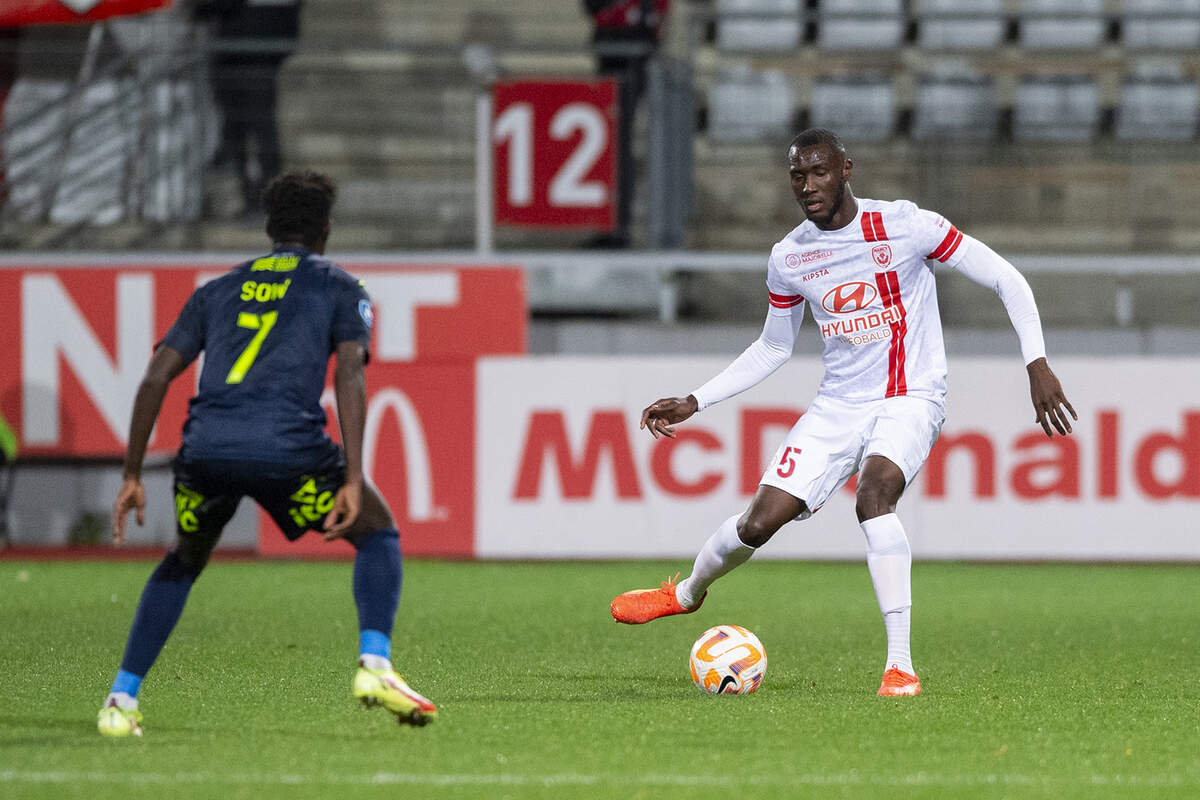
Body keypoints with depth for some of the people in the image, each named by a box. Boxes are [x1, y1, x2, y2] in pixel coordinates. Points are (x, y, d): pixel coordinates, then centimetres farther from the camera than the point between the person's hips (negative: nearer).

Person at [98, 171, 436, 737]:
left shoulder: (217, 291, 27)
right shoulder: (339, 289, 17)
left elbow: (156, 377, 19)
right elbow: (349, 377, 1)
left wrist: (132, 475, 22)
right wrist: (352, 479, -5)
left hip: (205, 450, 4)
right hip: (286, 448, -4)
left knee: (184, 562, 29)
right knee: (378, 535, 17)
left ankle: (121, 700, 20)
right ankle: (374, 664, -4)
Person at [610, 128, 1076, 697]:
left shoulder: (904, 226, -12)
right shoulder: (787, 258, 3)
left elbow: (1006, 280, -7)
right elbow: (773, 348, 19)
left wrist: (1037, 365, -17)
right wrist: (694, 403, 13)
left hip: (910, 400, -4)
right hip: (836, 408, 4)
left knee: (872, 495, -34)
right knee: (760, 521, -5)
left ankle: (900, 665, -31)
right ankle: (687, 593, 30)